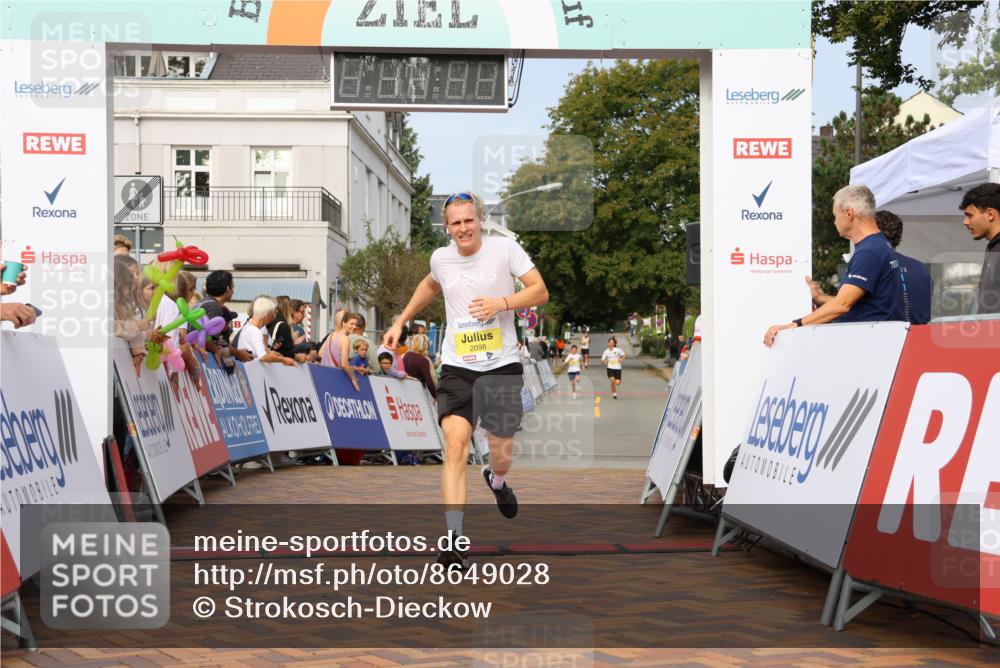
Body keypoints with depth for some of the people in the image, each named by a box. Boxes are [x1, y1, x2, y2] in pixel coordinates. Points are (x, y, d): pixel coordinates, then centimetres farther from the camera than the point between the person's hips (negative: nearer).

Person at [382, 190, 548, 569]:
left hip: (502, 366, -1)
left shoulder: (505, 248, -5)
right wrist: (400, 321, 26)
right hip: (457, 368, 1)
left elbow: (540, 292, -6)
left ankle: (497, 482, 47)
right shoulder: (440, 258, 6)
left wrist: (502, 303, -22)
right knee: (455, 447, -16)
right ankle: (454, 538, -17)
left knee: (501, 454, 7)